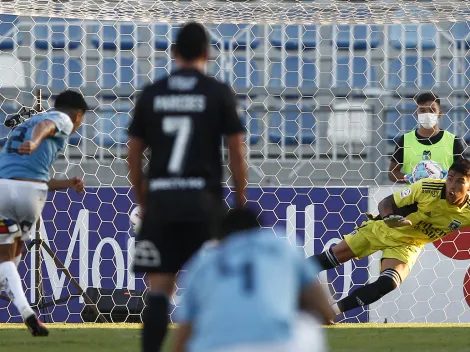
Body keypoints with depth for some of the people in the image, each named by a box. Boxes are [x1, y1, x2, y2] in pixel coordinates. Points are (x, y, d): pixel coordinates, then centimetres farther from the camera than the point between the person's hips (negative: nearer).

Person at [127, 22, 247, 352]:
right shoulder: (219, 93, 1)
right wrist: (241, 199, 8)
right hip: (203, 200, -2)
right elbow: (237, 151, -2)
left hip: (161, 199, 2)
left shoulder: (152, 94, 8)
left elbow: (134, 154, 10)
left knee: (159, 288, 3)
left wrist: (142, 199, 20)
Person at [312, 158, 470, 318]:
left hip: (407, 246, 1)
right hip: (381, 229, -1)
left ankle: (332, 310, -9)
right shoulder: (427, 188, -28)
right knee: (332, 257, 2)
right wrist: (389, 218, -39)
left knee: (386, 285, -23)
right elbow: (385, 203, -19)